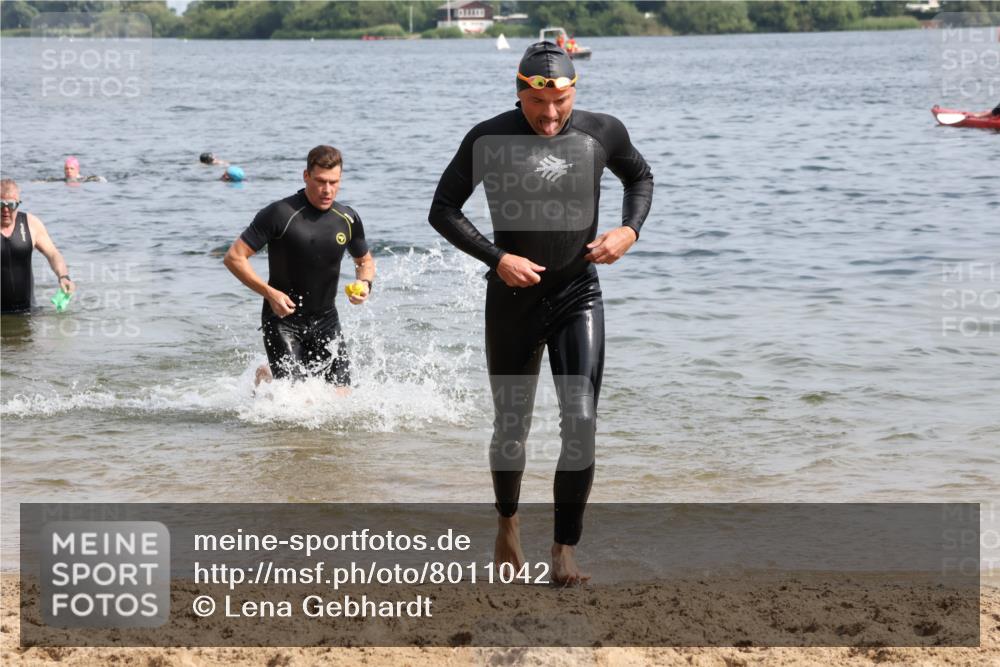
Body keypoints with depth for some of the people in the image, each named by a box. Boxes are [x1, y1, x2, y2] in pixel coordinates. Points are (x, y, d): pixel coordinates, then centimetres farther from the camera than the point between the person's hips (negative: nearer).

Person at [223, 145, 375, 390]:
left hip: (326, 321, 5)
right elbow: (234, 258, -14)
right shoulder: (280, 214, -16)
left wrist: (365, 283, -3)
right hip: (282, 318, -5)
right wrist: (269, 292, -23)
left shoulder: (348, 219, 1)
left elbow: (365, 261, 20)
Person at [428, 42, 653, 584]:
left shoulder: (602, 133, -5)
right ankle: (508, 523, 38)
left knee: (581, 422, -13)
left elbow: (640, 177, 15)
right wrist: (497, 258, -17)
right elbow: (443, 210, -4)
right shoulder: (489, 141, -10)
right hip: (512, 300, 0)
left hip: (579, 296, 0)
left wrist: (630, 230, -5)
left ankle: (565, 550, -7)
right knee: (511, 428, 11)